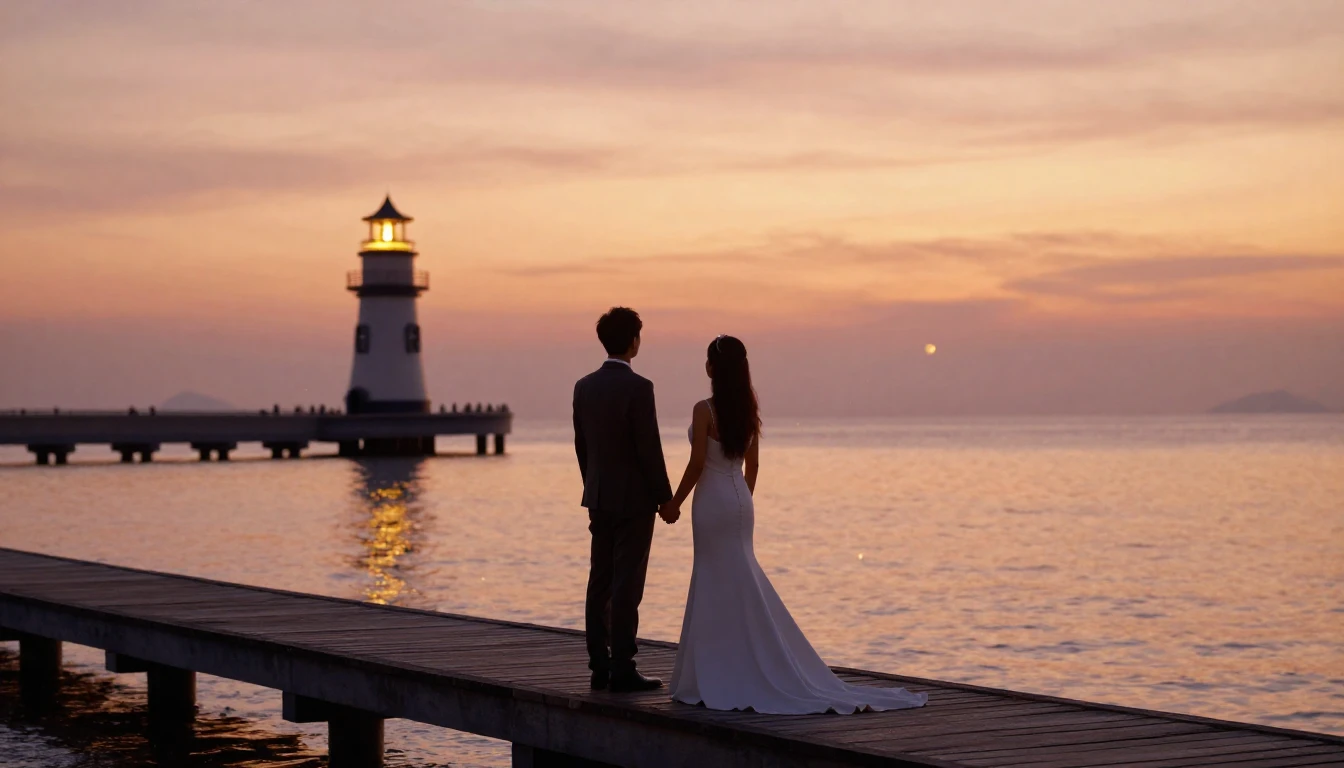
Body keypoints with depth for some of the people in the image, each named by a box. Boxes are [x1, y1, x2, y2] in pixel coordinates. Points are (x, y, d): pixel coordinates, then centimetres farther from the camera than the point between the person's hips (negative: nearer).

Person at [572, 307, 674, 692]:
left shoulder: (584, 387, 5)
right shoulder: (638, 387, -16)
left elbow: (581, 446, 11)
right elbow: (649, 449, -16)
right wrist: (666, 499, -7)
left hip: (599, 498, 7)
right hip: (634, 500, -7)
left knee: (600, 584, 9)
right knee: (627, 587, -5)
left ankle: (600, 667, 13)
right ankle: (622, 670, -4)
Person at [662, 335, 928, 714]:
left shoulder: (704, 410, -15)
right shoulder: (748, 409, 6)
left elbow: (697, 463, -16)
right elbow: (752, 464, 11)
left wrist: (674, 503, -5)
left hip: (712, 500, -7)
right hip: (740, 498, 7)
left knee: (721, 587, -3)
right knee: (733, 584, 13)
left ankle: (723, 677, 0)